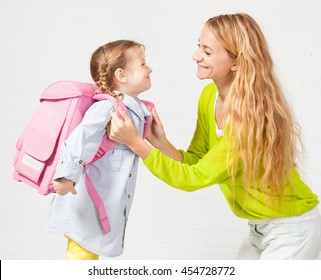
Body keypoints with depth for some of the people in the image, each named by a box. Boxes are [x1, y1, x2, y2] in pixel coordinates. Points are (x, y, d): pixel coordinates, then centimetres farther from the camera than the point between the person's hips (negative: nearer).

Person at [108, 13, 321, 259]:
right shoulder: (209, 95, -6)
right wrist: (160, 142, -19)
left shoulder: (253, 115, -29)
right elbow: (194, 162, -3)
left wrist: (136, 143, -28)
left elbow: (194, 178, -26)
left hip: (292, 228, -7)